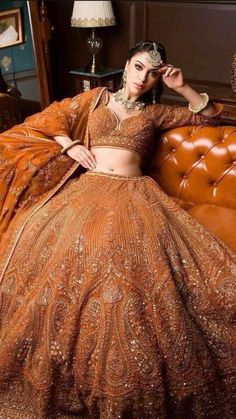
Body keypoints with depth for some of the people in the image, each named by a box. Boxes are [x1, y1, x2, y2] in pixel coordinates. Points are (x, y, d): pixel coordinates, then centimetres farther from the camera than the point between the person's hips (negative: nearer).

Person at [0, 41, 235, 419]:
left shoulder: (155, 112, 22)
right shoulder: (97, 97, 23)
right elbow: (48, 119, 21)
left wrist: (182, 87, 14)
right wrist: (68, 144, 3)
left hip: (133, 193, -1)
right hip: (87, 187, 1)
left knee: (130, 264, -30)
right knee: (56, 252, -27)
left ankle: (129, 389, -16)